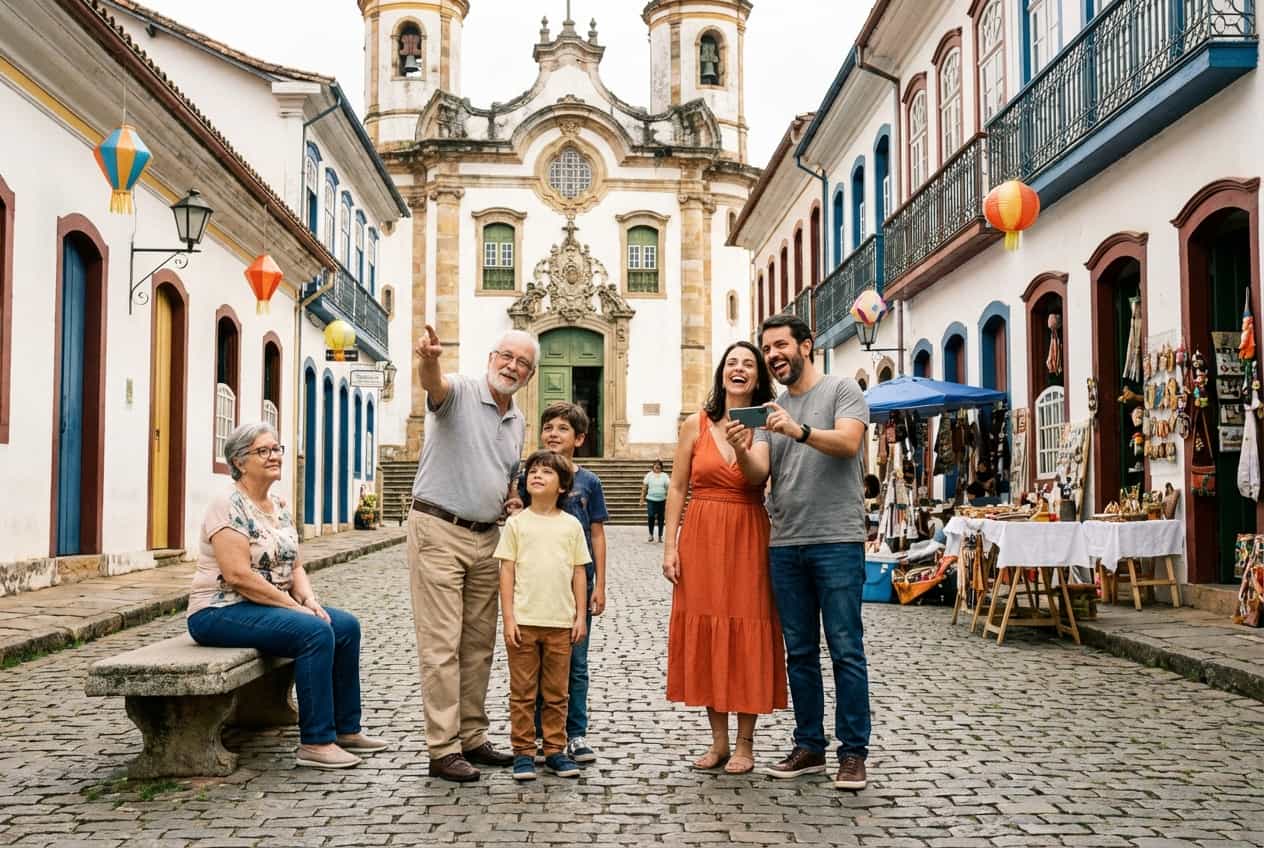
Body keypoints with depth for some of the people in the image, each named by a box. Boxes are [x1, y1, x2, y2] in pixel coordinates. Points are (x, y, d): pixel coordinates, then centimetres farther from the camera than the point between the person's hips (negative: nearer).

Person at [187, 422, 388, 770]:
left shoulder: (280, 506, 12)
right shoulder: (228, 506, -16)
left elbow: (294, 565, 13)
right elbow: (238, 575, -23)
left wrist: (310, 601, -7)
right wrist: (295, 607, -21)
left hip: (269, 606, 9)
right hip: (220, 611, -9)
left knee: (346, 625, -3)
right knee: (316, 632, -27)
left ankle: (346, 728, 5)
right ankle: (315, 743, -21)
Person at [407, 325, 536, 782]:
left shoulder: (517, 422, 14)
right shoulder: (460, 391, -8)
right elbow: (434, 383, -33)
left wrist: (514, 500, 5)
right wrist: (429, 359, -57)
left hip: (486, 538, 7)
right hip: (439, 532, -7)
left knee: (479, 645, 12)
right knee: (442, 645, -5)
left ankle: (472, 737, 23)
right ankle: (443, 750, 0)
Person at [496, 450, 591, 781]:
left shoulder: (571, 524, 6)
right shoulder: (516, 523, 1)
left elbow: (579, 572, 8)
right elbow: (507, 571, 0)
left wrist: (580, 616, 4)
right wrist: (508, 618, -6)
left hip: (560, 623, 1)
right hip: (524, 622, -1)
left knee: (556, 692, 9)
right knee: (523, 691, 4)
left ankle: (555, 749, 19)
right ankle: (524, 752, 12)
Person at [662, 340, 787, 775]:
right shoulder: (696, 425, 4)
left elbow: (757, 475, -15)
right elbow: (677, 488, 4)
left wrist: (741, 449, -36)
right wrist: (670, 546, -3)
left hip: (747, 539, -1)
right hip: (700, 538, 1)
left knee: (747, 635, 0)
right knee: (704, 635, 4)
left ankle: (745, 744, 11)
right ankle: (718, 740, 17)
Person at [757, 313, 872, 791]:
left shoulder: (841, 390, 2)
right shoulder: (772, 409, 17)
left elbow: (848, 442, -15)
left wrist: (799, 431, -29)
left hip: (837, 541, -5)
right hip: (785, 545, 6)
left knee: (846, 650, -3)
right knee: (799, 653, 10)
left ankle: (853, 752, 4)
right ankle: (809, 747, 18)